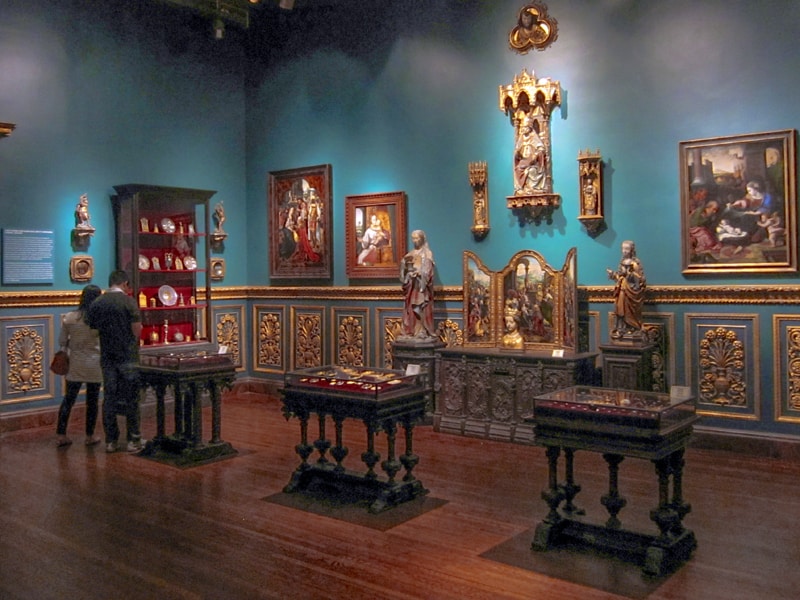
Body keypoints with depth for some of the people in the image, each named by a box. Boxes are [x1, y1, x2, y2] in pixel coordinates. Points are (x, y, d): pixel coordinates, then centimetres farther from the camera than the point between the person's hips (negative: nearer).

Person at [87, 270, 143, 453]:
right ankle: (133, 440, 6)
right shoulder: (129, 302, -12)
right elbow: (137, 331, -13)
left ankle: (111, 440, 14)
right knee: (131, 398, 3)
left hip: (107, 357, 4)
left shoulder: (96, 304, 3)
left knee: (109, 397, 10)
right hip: (128, 356, -4)